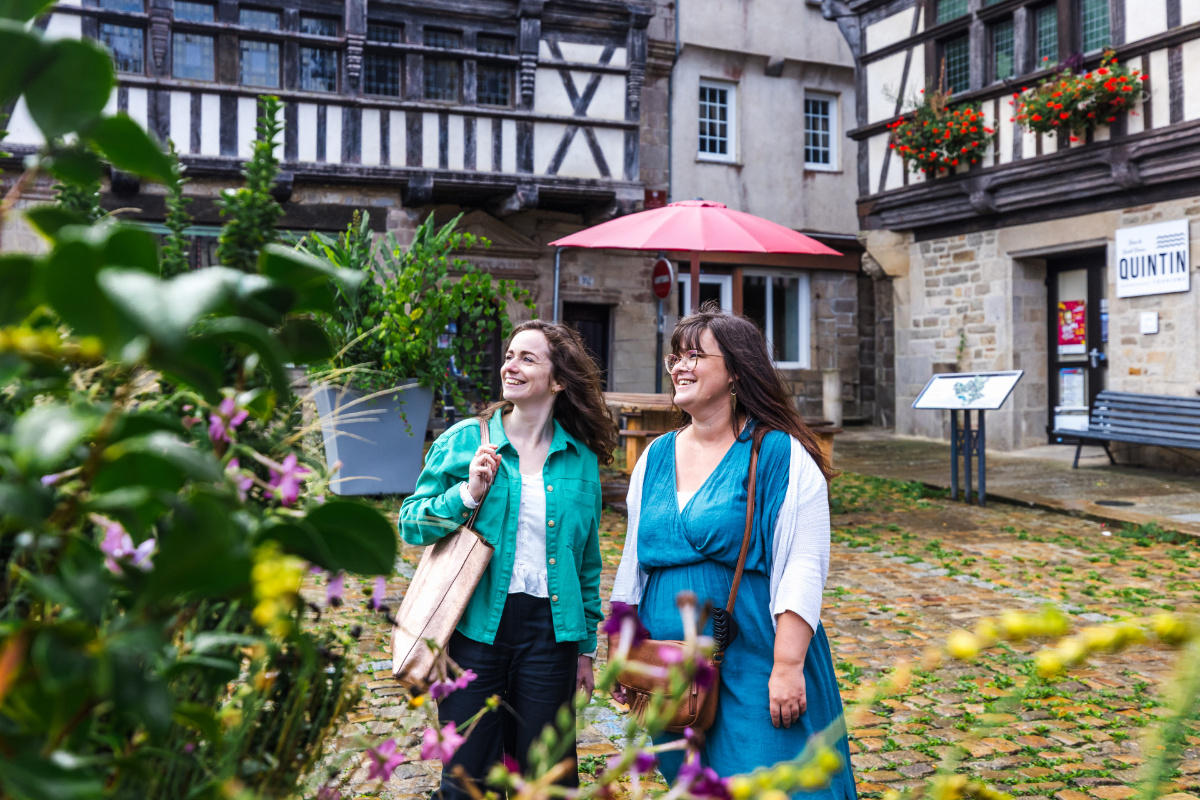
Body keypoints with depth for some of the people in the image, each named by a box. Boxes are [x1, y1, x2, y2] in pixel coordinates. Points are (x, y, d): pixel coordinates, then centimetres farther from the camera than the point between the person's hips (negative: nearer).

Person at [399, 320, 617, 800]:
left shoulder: (581, 459, 5)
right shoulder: (464, 441, 0)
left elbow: (587, 562, 11)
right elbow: (410, 524, 1)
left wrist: (586, 648, 13)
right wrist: (467, 495, -15)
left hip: (548, 630, 2)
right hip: (475, 627, -1)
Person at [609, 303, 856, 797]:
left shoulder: (780, 455, -9)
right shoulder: (656, 458, 9)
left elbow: (802, 570, -13)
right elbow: (634, 563, 15)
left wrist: (787, 665, -19)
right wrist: (621, 655, 14)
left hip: (753, 665, -5)